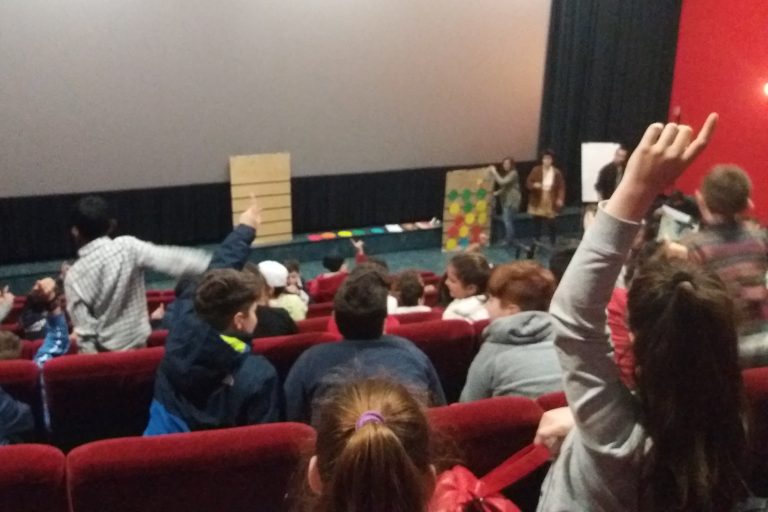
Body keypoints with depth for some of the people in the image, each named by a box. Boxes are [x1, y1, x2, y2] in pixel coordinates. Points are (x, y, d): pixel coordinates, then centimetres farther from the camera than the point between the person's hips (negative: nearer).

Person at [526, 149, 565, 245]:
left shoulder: (557, 172, -1)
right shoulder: (536, 170, 0)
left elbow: (561, 187, -1)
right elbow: (528, 183, 0)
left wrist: (560, 199, -14)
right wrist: (534, 185, -22)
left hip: (550, 204, -1)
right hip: (537, 203, 1)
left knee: (551, 224, -1)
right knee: (537, 224, 7)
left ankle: (552, 244, 15)